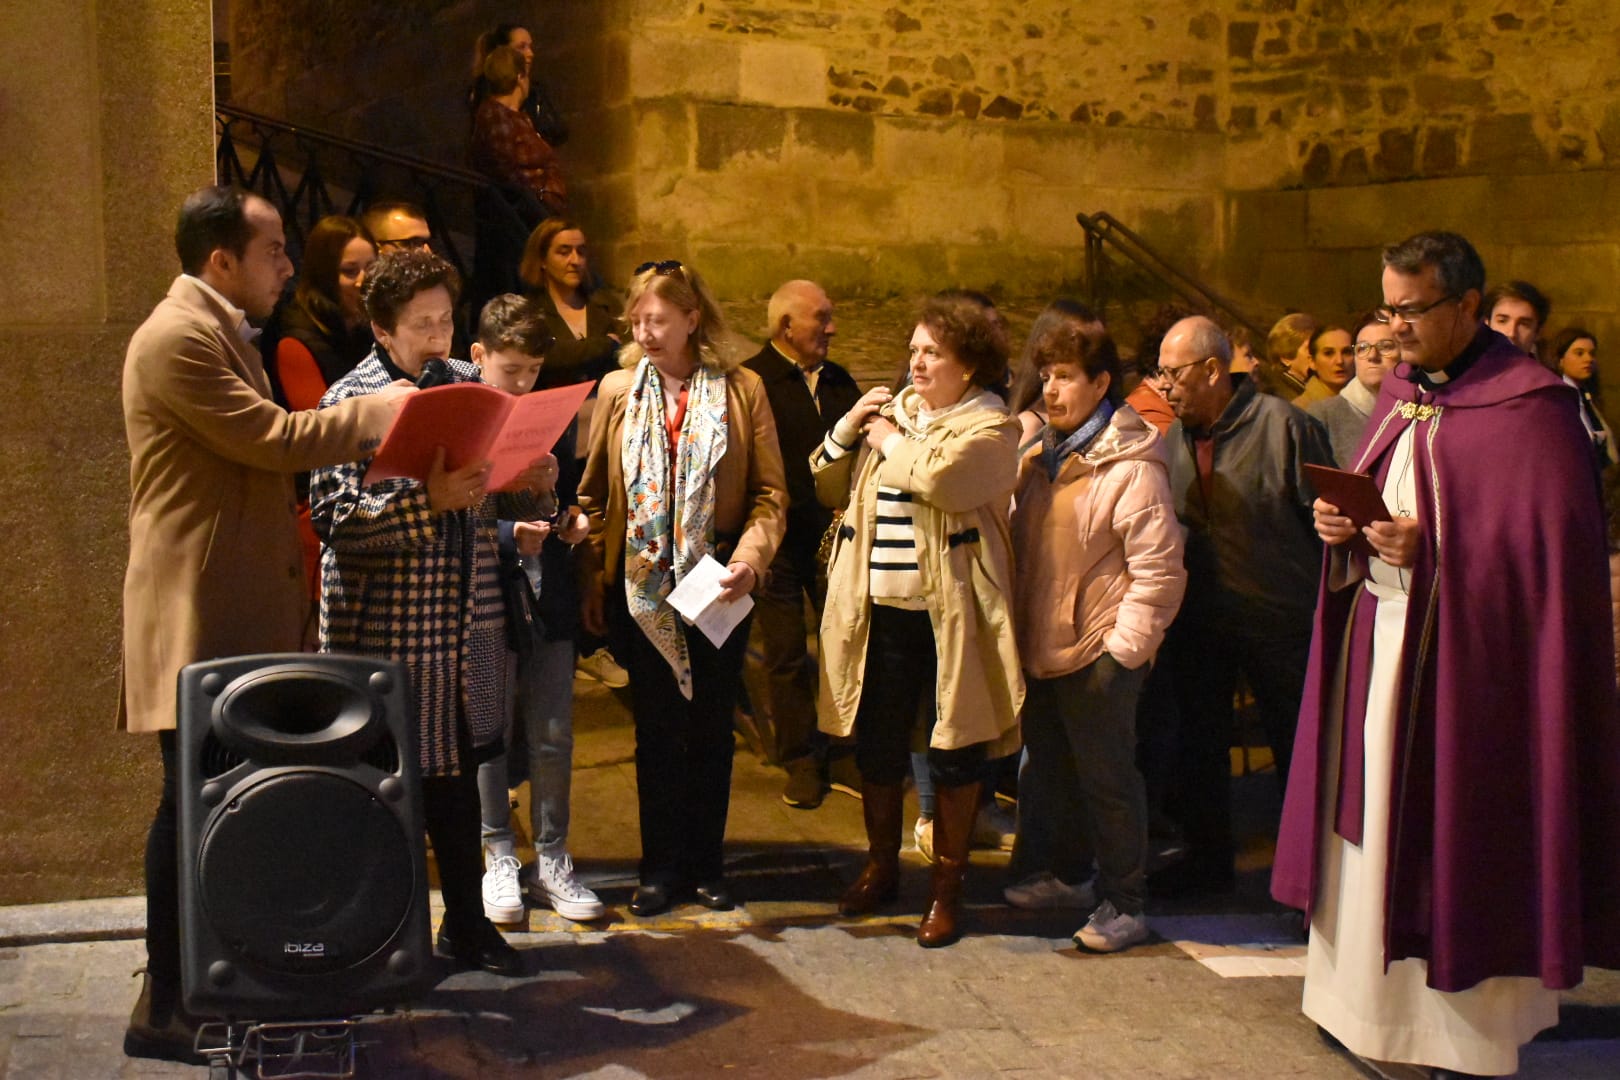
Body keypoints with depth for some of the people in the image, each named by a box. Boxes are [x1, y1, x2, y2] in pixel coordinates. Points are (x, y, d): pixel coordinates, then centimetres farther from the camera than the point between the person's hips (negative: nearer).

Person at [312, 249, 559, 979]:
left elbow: (494, 499, 16)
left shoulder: (469, 385, 9)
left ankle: (465, 921, 27)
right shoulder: (350, 400, -9)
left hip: (466, 617, 6)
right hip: (385, 623, -6)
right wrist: (428, 499, -30)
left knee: (457, 768, 15)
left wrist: (531, 486, -6)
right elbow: (335, 516, -19)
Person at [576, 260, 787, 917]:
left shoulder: (742, 390, 0)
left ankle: (706, 865, 21)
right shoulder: (618, 390, 4)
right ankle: (662, 868, 18)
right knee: (657, 731, 7)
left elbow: (770, 492, -1)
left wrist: (750, 557, -17)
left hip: (716, 584, 0)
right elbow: (594, 492, 6)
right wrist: (591, 581, 0)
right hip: (641, 585, 1)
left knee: (712, 727, 8)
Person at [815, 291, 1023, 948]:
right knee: (876, 746, 14)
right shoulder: (893, 409, 14)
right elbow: (830, 490, 15)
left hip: (947, 617, -5)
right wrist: (848, 429, 0)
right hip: (879, 612, 6)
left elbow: (938, 477, -26)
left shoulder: (990, 429, -5)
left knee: (952, 753, 5)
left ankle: (948, 888, 18)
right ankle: (881, 867, 33)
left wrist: (889, 440, -8)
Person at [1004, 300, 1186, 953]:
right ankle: (1066, 875, 36)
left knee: (1106, 778, 2)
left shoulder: (1131, 467, -15)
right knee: (1049, 770, 19)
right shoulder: (1043, 455, 11)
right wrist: (1016, 628, 15)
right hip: (1042, 650, 8)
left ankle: (1123, 903, 14)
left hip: (1097, 655, -8)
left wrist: (1122, 652, -17)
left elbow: (1159, 572, -16)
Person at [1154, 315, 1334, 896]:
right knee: (1199, 744, 15)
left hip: (1280, 618, -5)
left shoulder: (1281, 425, -13)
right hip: (1198, 624, 6)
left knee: (1297, 744, 7)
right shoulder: (1171, 440, 5)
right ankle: (1208, 858, 30)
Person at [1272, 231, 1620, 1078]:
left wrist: (1434, 547, -24)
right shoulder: (1401, 395, 13)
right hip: (1378, 640, 7)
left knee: (1456, 847, -1)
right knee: (1373, 824, 11)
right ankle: (1378, 1003, 24)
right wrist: (1340, 525, -2)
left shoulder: (1529, 405, -11)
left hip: (1464, 658, -7)